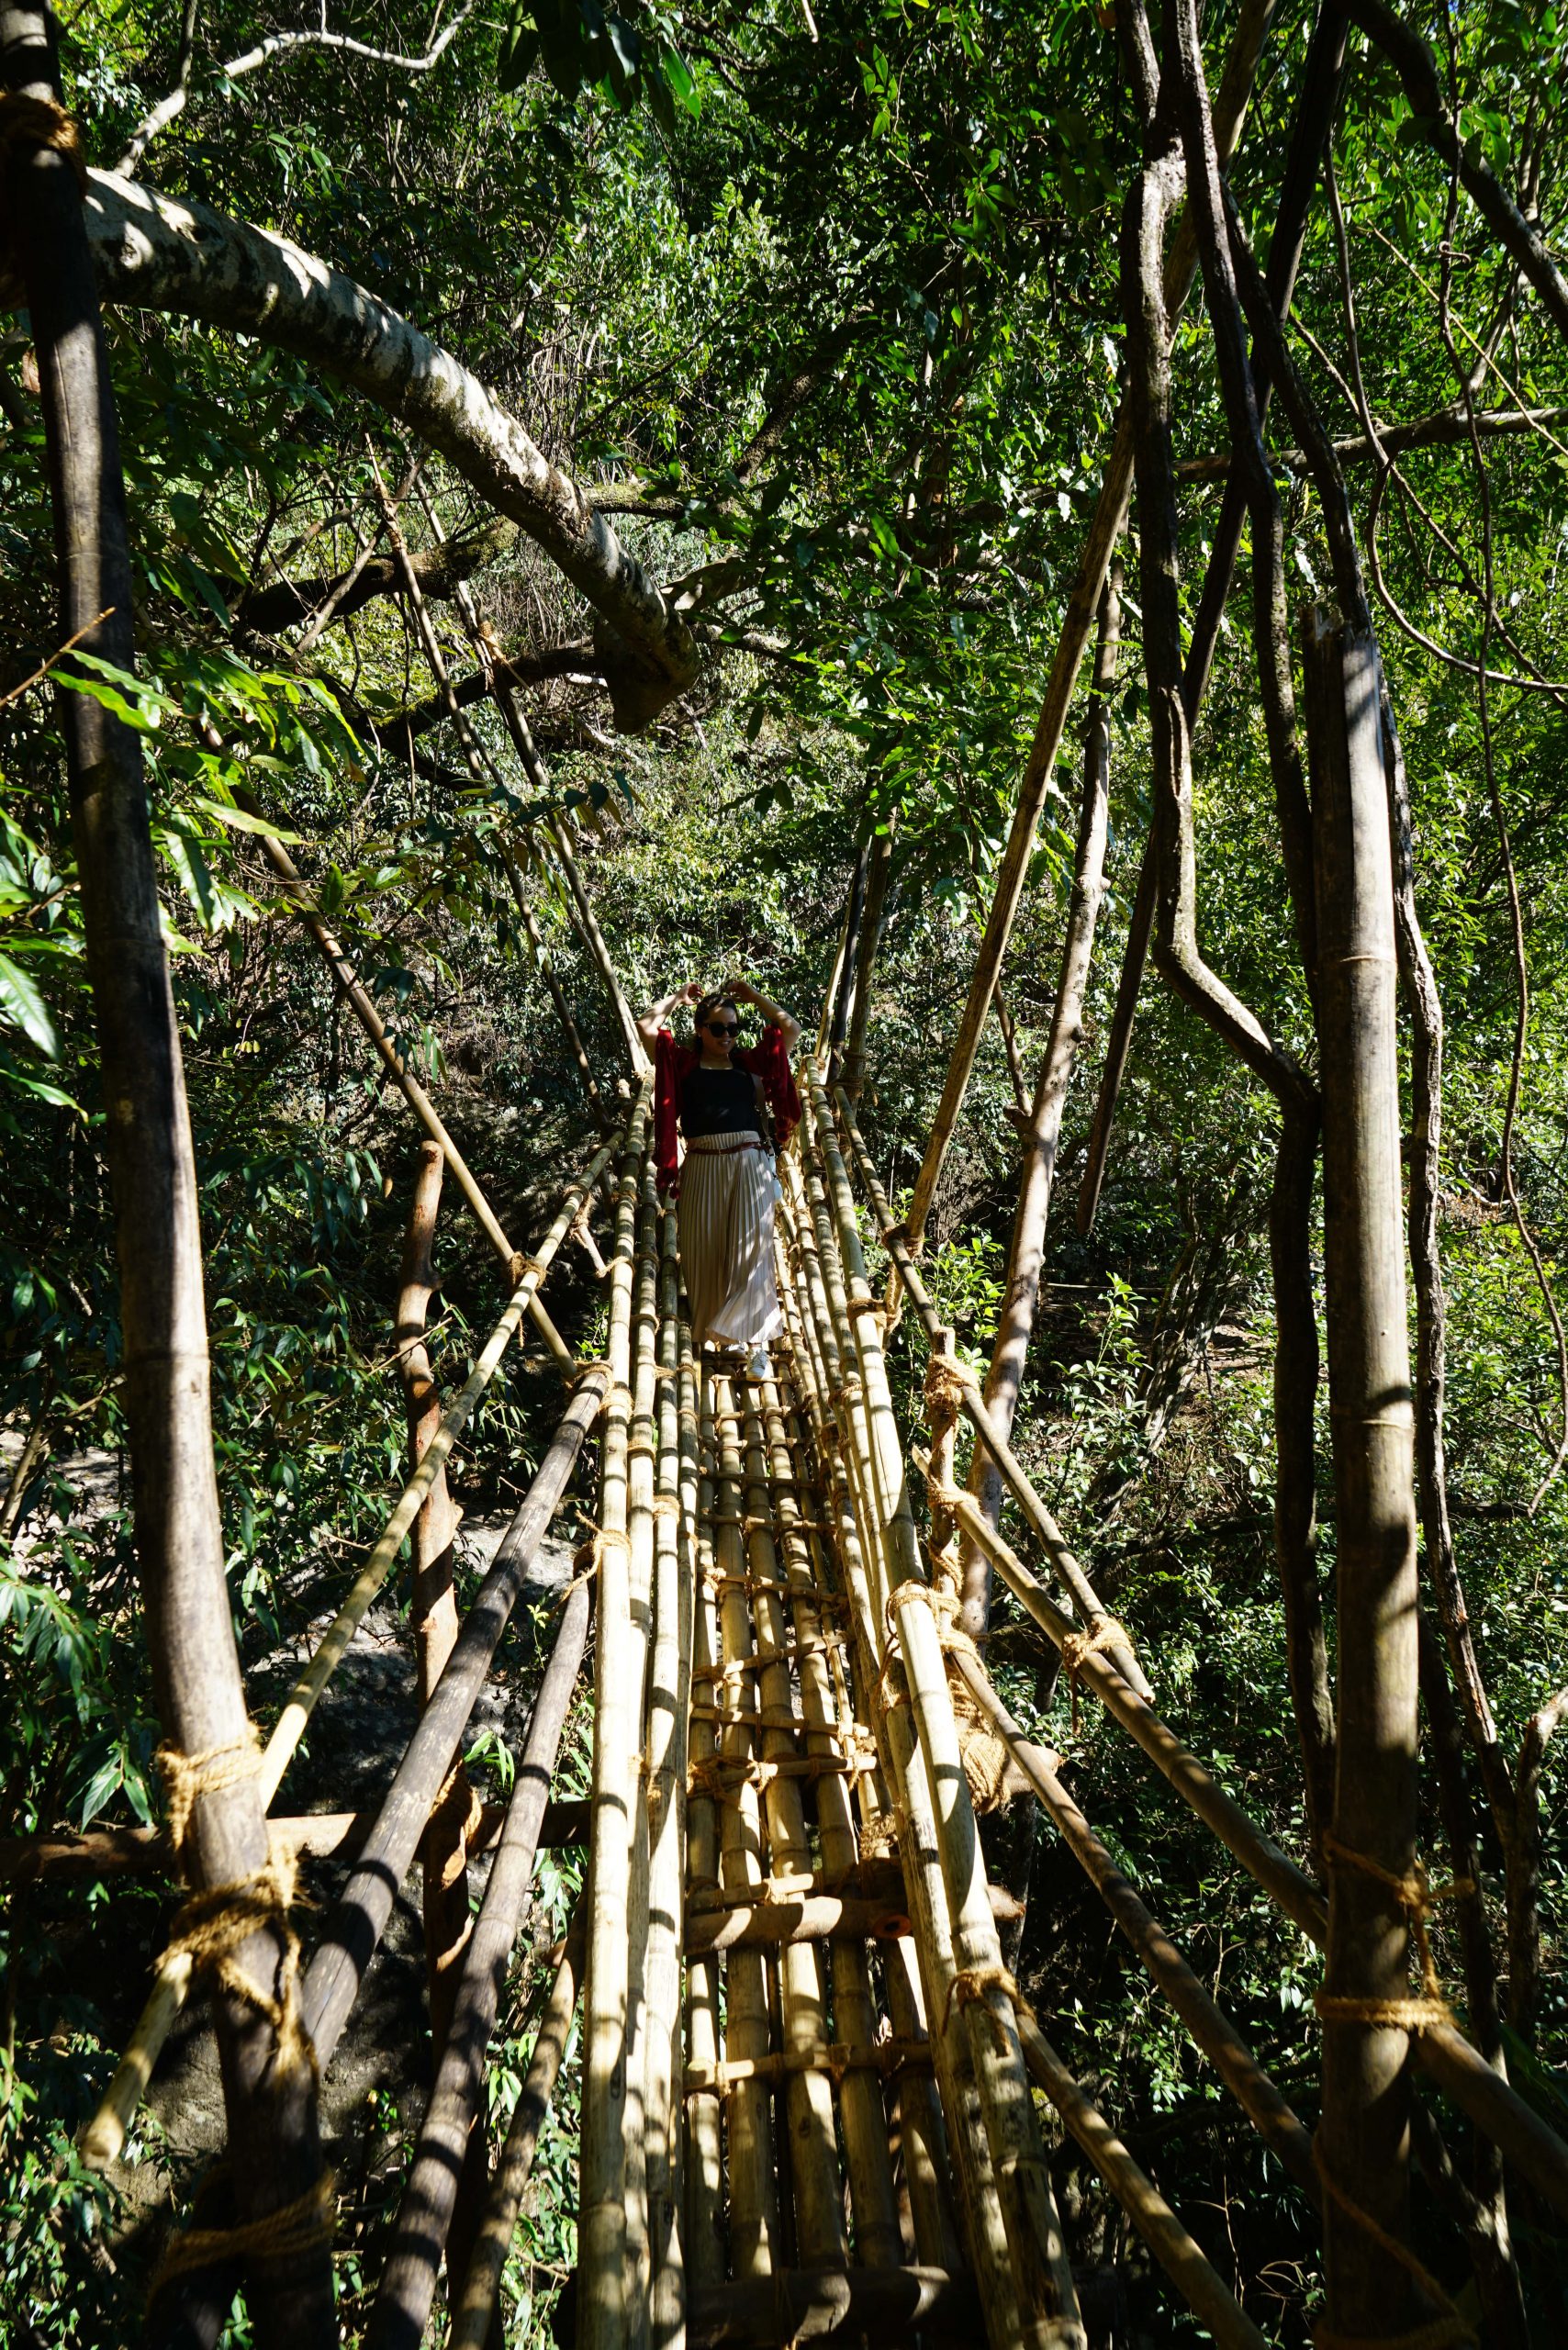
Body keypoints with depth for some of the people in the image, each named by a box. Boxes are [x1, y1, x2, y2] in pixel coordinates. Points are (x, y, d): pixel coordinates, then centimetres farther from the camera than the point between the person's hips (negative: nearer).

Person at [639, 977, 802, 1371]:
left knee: (751, 1247, -9)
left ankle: (756, 1341, -9)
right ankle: (705, 1336, 9)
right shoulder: (682, 1064, 11)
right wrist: (678, 997, 15)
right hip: (702, 1167, 0)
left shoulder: (751, 1062, 14)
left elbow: (791, 1028, 12)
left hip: (749, 1164, 0)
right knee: (703, 1251, 1)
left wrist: (752, 997, 15)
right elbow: (647, 1026, 4)